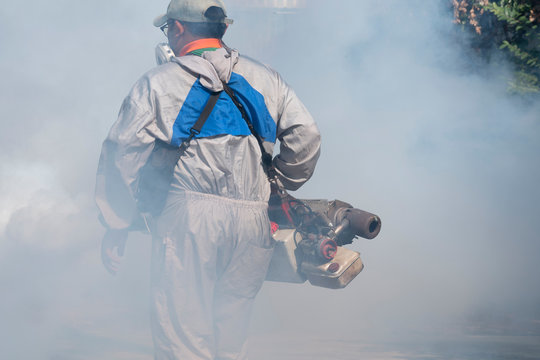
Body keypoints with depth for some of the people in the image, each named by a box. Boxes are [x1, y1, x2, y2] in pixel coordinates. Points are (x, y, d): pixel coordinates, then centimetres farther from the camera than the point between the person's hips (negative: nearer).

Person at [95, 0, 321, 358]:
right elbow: (306, 136, 9)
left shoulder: (157, 83, 6)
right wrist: (277, 187, 23)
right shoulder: (267, 79, 16)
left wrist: (116, 227, 8)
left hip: (189, 212, -4)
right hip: (252, 220, 4)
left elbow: (122, 155, 3)